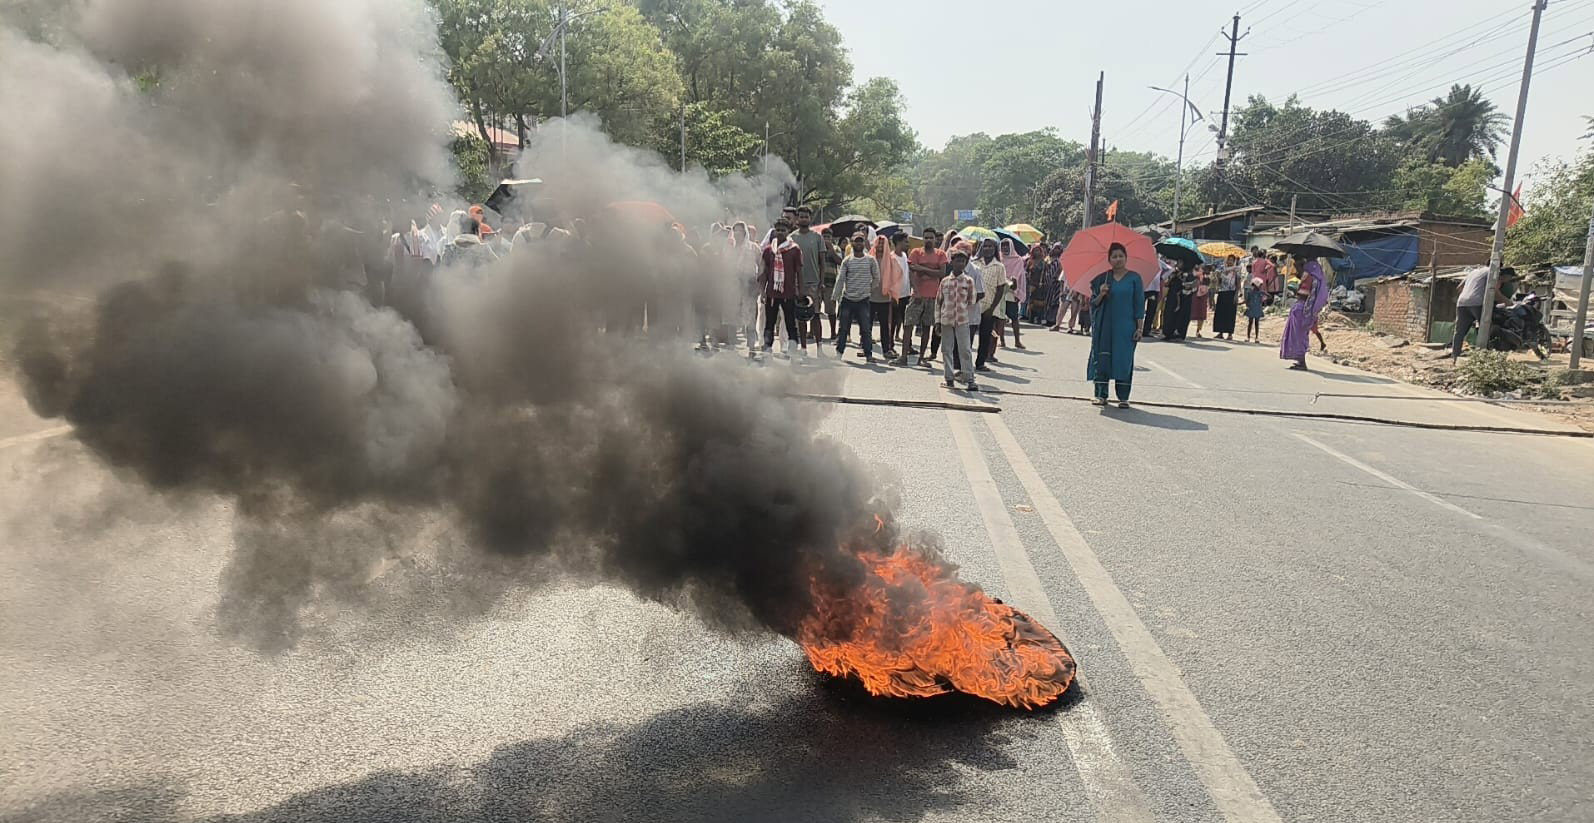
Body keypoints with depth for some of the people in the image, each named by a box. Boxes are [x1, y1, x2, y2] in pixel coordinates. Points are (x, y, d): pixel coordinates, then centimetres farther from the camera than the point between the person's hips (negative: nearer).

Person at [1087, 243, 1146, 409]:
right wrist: (1101, 295, -12)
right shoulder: (1103, 278, 7)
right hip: (1104, 326, 2)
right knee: (1102, 359, 1)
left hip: (1126, 327, -2)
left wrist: (1139, 327, -5)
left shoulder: (1134, 278, 2)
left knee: (1124, 360, -1)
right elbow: (1094, 303, 8)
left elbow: (1139, 305, 1)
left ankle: (1123, 398, 6)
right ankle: (1101, 395, 11)